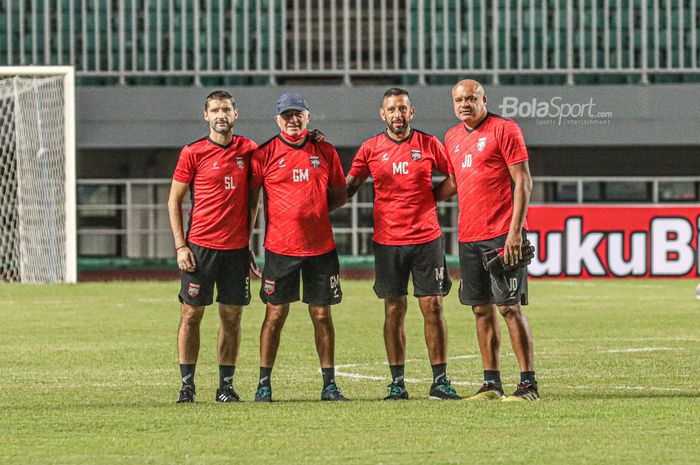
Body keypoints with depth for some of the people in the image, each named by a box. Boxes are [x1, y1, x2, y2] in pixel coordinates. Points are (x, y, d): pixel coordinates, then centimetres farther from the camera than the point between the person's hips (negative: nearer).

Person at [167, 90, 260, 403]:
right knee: (191, 314, -1)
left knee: (232, 316, 5)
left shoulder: (248, 150, 7)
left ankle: (226, 385, 11)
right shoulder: (193, 153, -2)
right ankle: (187, 384, 6)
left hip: (236, 247, 3)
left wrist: (249, 241, 12)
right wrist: (180, 246, -5)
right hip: (200, 247, -3)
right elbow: (174, 201, 2)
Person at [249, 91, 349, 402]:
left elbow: (339, 196, 15)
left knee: (322, 315, 4)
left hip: (320, 246, 2)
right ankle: (264, 383, 6)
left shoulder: (325, 152, 7)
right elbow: (250, 201, 3)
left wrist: (314, 211, 0)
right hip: (280, 247, -2)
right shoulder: (265, 154, 1)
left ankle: (329, 385, 9)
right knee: (275, 315, 0)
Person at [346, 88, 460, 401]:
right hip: (388, 242, 0)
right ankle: (397, 383, 7)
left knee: (433, 307, -2)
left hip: (427, 238, 0)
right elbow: (348, 186, 11)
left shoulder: (429, 144, 3)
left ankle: (440, 381, 3)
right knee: (394, 311, 2)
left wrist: (430, 198, 2)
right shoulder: (370, 149, 4)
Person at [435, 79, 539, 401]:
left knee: (510, 307, -8)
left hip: (502, 236, -7)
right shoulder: (452, 137, 15)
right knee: (482, 309, 8)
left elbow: (522, 181, -9)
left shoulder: (504, 129, -6)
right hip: (468, 238, 7)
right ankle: (491, 383, 13)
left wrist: (515, 231, -16)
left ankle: (528, 383, -5)